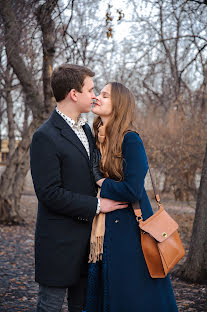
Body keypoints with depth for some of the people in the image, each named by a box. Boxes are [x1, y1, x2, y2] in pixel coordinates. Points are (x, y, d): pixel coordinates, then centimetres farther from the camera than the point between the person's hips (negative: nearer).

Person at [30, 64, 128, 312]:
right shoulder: (45, 137, -16)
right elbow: (49, 194, -20)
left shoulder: (85, 129, 13)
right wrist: (97, 205, -17)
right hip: (59, 240, -8)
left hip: (87, 234, 8)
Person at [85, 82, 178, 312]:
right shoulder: (98, 140, 9)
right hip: (104, 231, 7)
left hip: (128, 231, -7)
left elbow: (132, 190, -22)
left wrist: (101, 184, -9)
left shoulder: (130, 141, -14)